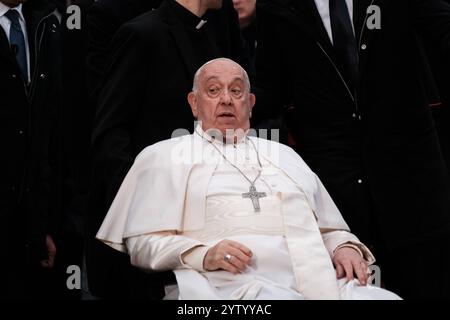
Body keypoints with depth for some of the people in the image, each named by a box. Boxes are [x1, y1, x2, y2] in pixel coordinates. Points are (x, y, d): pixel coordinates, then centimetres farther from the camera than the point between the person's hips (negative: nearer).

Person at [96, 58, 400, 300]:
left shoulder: (284, 155, 32)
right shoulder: (165, 156, 18)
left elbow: (329, 229, 31)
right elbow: (142, 243, 7)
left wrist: (344, 247, 6)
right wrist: (204, 254, -12)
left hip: (323, 280, 4)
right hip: (238, 282, -4)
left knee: (388, 299, -26)